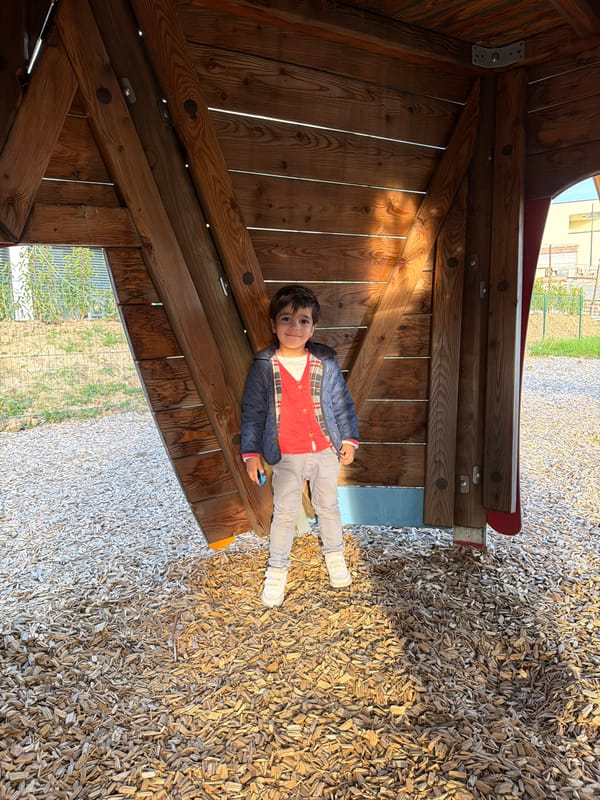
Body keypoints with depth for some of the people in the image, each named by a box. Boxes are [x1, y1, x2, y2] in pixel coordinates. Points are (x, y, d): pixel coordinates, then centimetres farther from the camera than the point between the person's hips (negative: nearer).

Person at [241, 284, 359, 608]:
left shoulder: (325, 363, -6)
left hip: (326, 451, 2)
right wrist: (251, 452, -5)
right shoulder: (263, 366, -10)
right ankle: (277, 569, 27)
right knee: (284, 513, 9)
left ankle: (334, 555, 41)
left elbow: (342, 402, 3)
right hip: (287, 457, -1)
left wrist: (349, 439, 2)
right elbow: (252, 411, -4)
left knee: (328, 506, 19)